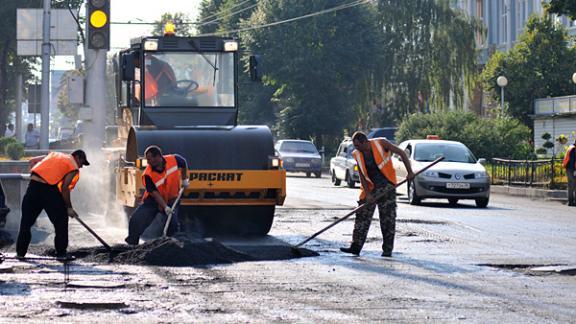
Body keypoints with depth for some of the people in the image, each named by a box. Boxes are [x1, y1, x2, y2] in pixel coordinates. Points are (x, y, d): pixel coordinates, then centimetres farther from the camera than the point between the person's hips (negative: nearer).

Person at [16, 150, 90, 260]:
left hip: (34, 185, 6)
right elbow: (65, 188, -3)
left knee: (26, 221, 14)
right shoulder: (74, 168, 8)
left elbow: (32, 161, 22)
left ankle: (20, 252, 17)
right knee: (61, 222, 8)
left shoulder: (54, 155, 27)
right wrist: (69, 208, 3)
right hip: (50, 189, -6)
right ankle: (61, 253, 8)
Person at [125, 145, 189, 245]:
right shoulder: (148, 175, -22)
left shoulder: (174, 159, -17)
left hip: (171, 200, 1)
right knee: (136, 220, -14)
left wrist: (184, 180, 10)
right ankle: (131, 243, 2)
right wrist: (165, 207, -34)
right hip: (153, 200, -1)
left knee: (172, 223, -19)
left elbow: (184, 164, 9)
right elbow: (155, 193, -24)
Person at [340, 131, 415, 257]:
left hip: (387, 187, -4)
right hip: (370, 189, 4)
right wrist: (367, 194, -9)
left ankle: (387, 249, 3)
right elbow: (362, 176, 0)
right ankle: (356, 246, 0)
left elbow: (401, 153, -6)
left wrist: (410, 172, -12)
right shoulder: (358, 155, -1)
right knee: (362, 216, -1)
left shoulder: (381, 143, -12)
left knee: (388, 219, -2)